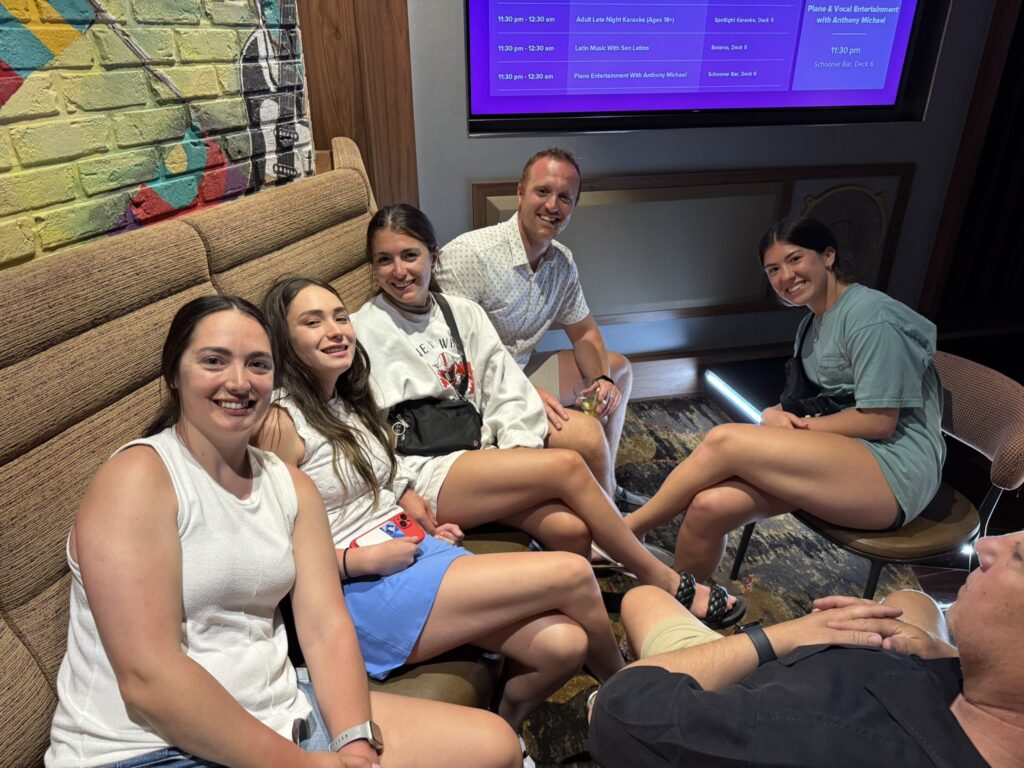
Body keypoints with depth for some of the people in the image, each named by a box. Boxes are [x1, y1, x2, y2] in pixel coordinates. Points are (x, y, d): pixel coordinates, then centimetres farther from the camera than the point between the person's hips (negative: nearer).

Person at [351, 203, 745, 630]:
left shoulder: (463, 314, 14)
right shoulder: (365, 330, 0)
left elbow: (508, 393, 9)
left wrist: (517, 457, -7)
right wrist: (406, 495, -14)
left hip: (478, 456, 5)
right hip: (426, 478, -5)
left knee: (570, 528, -23)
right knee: (567, 465, -21)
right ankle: (663, 581, -4)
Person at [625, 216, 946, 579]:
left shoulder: (868, 315, -11)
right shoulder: (813, 323, 17)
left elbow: (879, 422, -15)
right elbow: (803, 403, 17)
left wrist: (800, 425, -7)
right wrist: (774, 415, -6)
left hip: (894, 470, -7)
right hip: (843, 457, 7)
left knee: (724, 440, -23)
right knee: (709, 506, -17)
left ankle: (627, 530, -5)